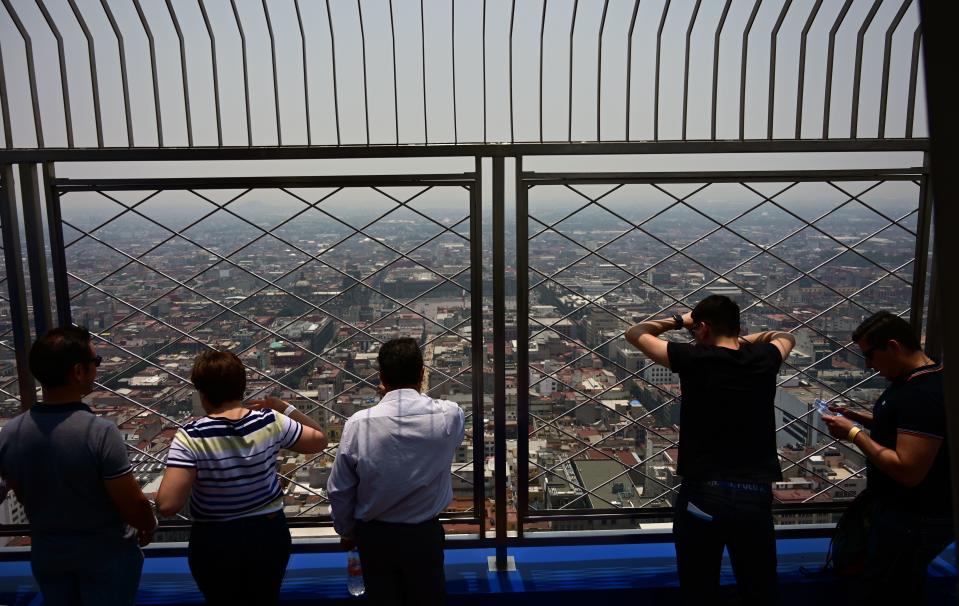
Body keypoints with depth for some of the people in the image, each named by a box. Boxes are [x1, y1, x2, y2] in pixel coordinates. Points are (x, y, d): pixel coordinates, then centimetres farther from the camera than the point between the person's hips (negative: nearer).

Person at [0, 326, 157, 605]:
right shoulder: (100, 433, -30)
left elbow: (24, 497, 3)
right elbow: (133, 505, -24)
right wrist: (148, 526, -2)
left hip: (46, 555, 5)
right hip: (106, 556, -4)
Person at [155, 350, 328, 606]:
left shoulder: (190, 437, -22)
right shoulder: (271, 422, -14)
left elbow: (168, 505, -26)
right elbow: (319, 440, 0)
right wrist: (283, 406, 3)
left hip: (215, 544, -2)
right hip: (269, 534, 2)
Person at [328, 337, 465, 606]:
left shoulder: (358, 424, -19)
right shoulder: (450, 416, -18)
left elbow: (339, 489, -8)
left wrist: (346, 530, 11)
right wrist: (416, 398, 14)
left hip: (374, 535, 0)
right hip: (424, 534, 0)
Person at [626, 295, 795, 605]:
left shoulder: (693, 359, -7)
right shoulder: (763, 359, 4)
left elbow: (635, 333, 8)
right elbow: (787, 337, 29)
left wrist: (678, 320, 19)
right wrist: (743, 338, 24)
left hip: (703, 495, -3)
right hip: (756, 496, 3)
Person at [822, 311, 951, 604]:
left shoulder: (925, 394, -27)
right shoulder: (914, 380, 6)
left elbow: (908, 471, -30)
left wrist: (854, 433, -22)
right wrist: (858, 416, 8)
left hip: (915, 521, -10)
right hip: (903, 512, 10)